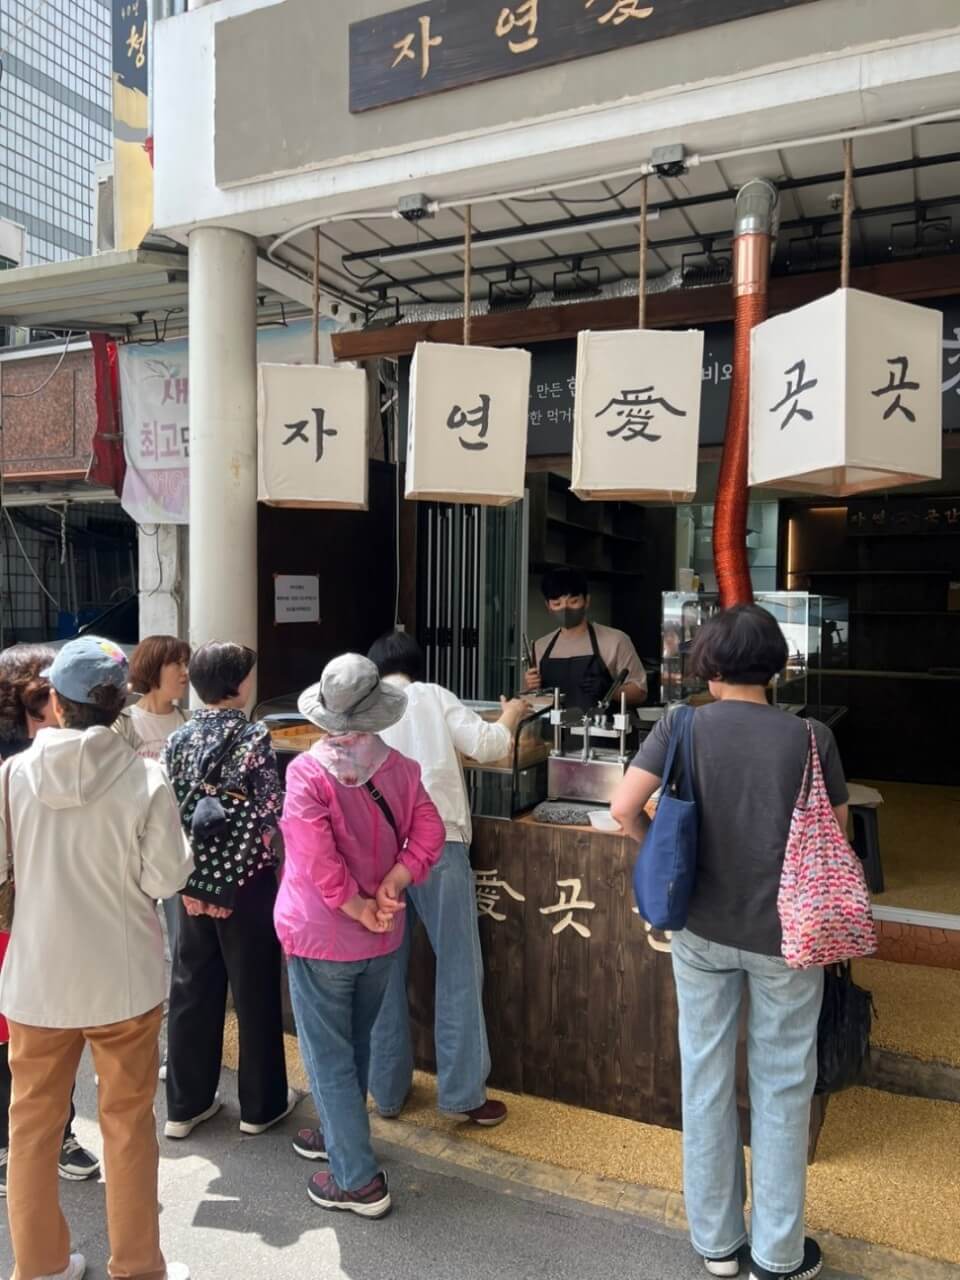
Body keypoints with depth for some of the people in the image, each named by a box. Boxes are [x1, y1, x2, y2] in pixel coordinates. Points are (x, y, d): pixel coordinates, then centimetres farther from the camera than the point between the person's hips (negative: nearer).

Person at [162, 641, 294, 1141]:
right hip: (246, 882, -5)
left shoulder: (178, 739, 2)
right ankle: (260, 1104, 23)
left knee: (192, 990, 15)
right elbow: (269, 814, -17)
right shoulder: (254, 736, -14)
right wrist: (279, 868, -1)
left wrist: (186, 876, 6)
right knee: (255, 992, 9)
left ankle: (185, 1105, 28)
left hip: (193, 882, 5)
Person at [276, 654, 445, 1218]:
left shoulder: (308, 771, -21)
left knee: (330, 1056, 9)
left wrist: (361, 910, -16)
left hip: (320, 936, -5)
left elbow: (317, 860, -27)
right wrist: (389, 889, -13)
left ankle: (359, 1180, 16)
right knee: (355, 1044, 24)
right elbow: (429, 834, -8)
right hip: (383, 938, 6)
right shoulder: (401, 767, -5)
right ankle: (342, 1135, 43)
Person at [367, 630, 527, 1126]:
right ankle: (464, 1093, 12)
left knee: (386, 971, 14)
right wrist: (509, 719, 18)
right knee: (458, 969, 7)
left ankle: (387, 1090, 24)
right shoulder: (432, 696, 5)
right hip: (437, 843, -3)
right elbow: (485, 746, -1)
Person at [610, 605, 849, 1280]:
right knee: (782, 1087, 15)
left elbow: (624, 809, -14)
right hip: (785, 932, -1)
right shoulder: (811, 737, -9)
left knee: (706, 1078, 16)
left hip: (702, 927, 1)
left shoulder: (681, 728, -8)